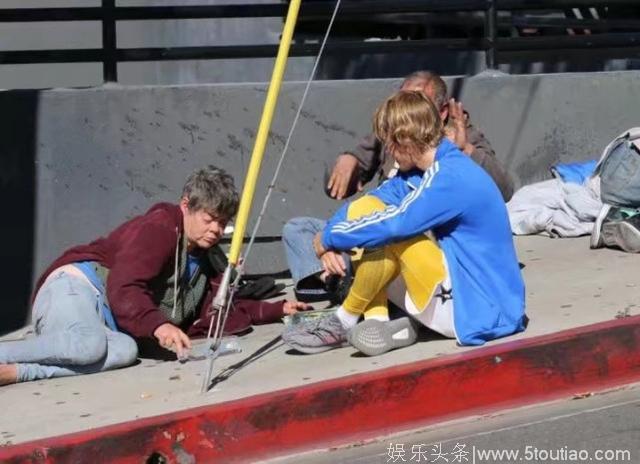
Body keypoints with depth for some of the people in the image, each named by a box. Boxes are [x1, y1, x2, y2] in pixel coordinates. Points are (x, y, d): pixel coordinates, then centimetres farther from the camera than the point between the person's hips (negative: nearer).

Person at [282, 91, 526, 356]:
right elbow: (371, 201, 4)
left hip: (479, 311, -10)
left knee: (390, 232, -24)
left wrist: (331, 238, -14)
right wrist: (331, 232, -14)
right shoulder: (422, 170, 5)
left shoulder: (452, 177, -22)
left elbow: (393, 225, -27)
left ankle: (345, 322, -5)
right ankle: (378, 320, -8)